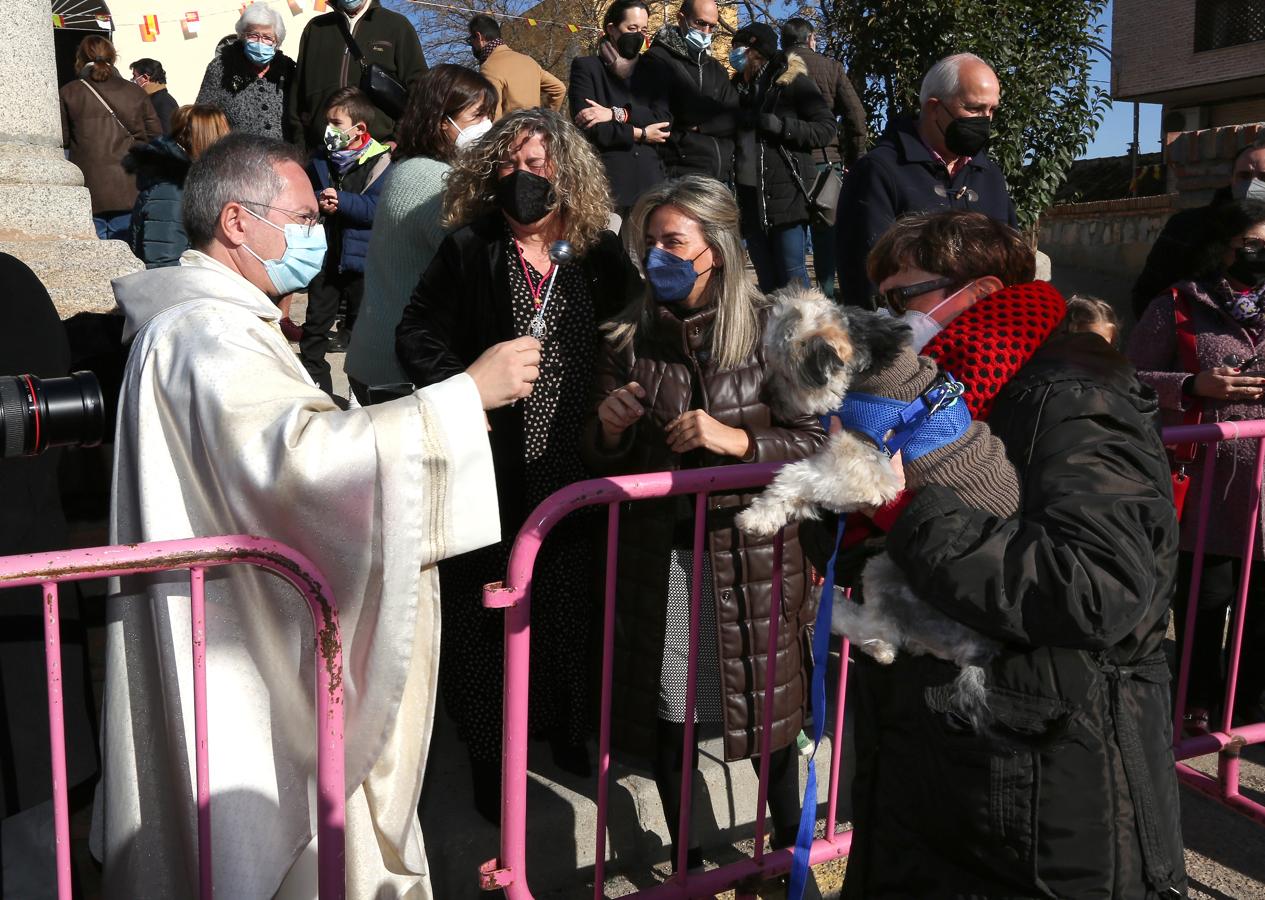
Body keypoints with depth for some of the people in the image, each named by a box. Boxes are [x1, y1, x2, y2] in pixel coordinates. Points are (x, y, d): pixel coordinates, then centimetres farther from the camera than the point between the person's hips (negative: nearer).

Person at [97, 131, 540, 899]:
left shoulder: (206, 316, 14)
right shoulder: (209, 331, -22)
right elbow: (298, 452, -38)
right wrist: (468, 393, -34)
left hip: (252, 633, 11)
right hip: (245, 664, -11)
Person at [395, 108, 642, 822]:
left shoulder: (601, 256, 2)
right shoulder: (468, 251, -3)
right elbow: (418, 336, -3)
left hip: (571, 470, 2)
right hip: (490, 468, -2)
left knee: (568, 600, 14)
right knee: (484, 608, 8)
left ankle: (566, 727, 38)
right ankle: (489, 752, 26)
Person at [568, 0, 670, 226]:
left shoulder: (651, 70, 18)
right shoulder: (586, 67, 6)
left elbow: (663, 120, 1)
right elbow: (587, 128, -8)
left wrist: (616, 114, -10)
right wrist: (639, 134, -5)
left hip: (649, 181, 4)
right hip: (604, 182, -3)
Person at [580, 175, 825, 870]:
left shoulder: (771, 330, -5)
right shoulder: (630, 338, 2)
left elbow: (819, 440, -7)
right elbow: (603, 465, 8)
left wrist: (738, 440, -21)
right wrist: (609, 428, -14)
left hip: (750, 547, -2)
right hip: (657, 548, 2)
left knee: (766, 705, 10)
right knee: (666, 709, 11)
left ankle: (788, 844, 38)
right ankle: (683, 859, 35)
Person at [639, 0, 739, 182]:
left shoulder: (716, 69, 20)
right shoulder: (656, 60, -2)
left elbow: (735, 118, 5)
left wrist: (698, 125, -8)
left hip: (722, 174, 6)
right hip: (680, 174, -6)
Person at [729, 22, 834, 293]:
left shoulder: (793, 80, -2)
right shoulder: (739, 86, 15)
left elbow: (826, 129, -6)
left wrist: (780, 125, -16)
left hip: (787, 193, -6)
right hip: (750, 195, 6)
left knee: (792, 276, -7)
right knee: (766, 280, 8)